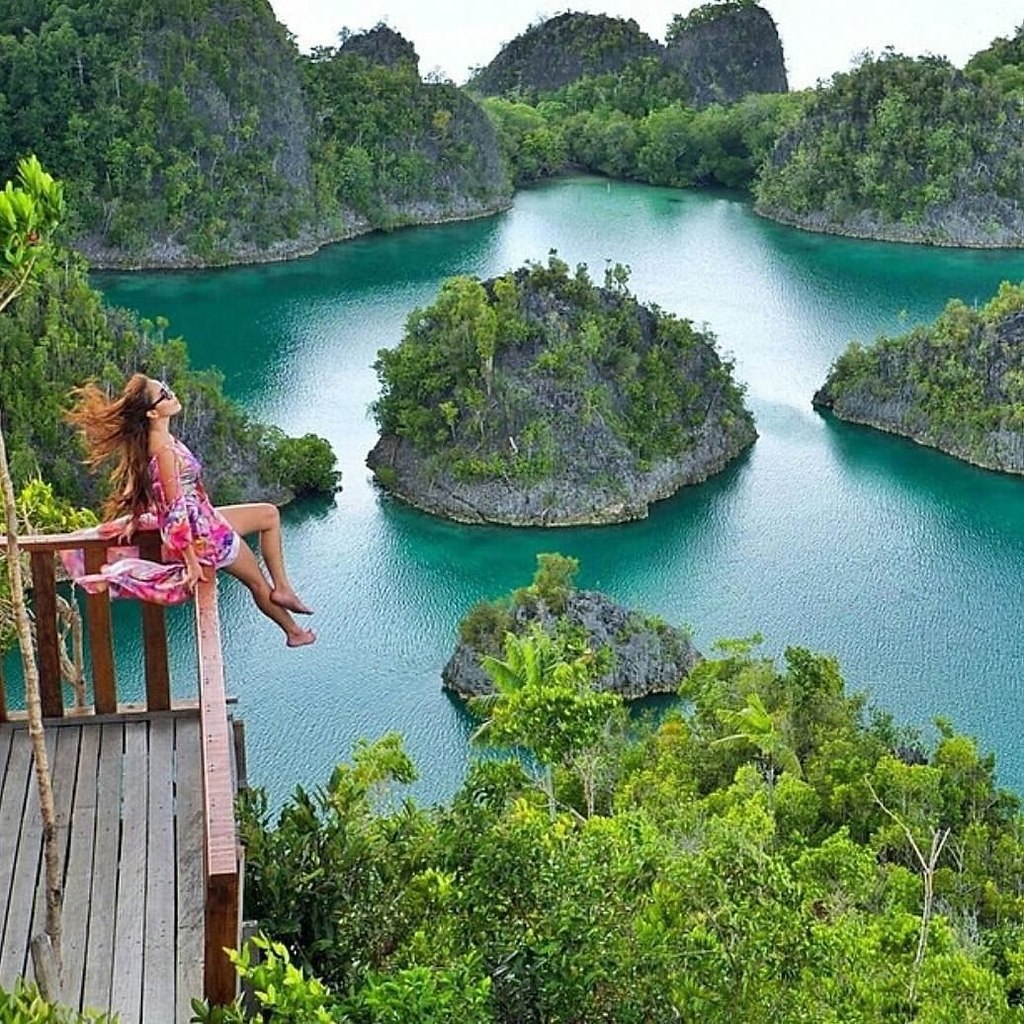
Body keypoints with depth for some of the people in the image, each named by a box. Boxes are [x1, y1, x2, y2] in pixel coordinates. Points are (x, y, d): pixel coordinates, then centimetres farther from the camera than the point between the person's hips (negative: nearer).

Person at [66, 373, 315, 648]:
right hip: (203, 535, -10)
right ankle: (293, 630, 30)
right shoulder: (164, 449, -31)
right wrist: (192, 561, -23)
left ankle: (282, 588, 22)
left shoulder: (155, 437, -3)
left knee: (269, 514, 22)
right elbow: (175, 508, -28)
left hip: (202, 519, 10)